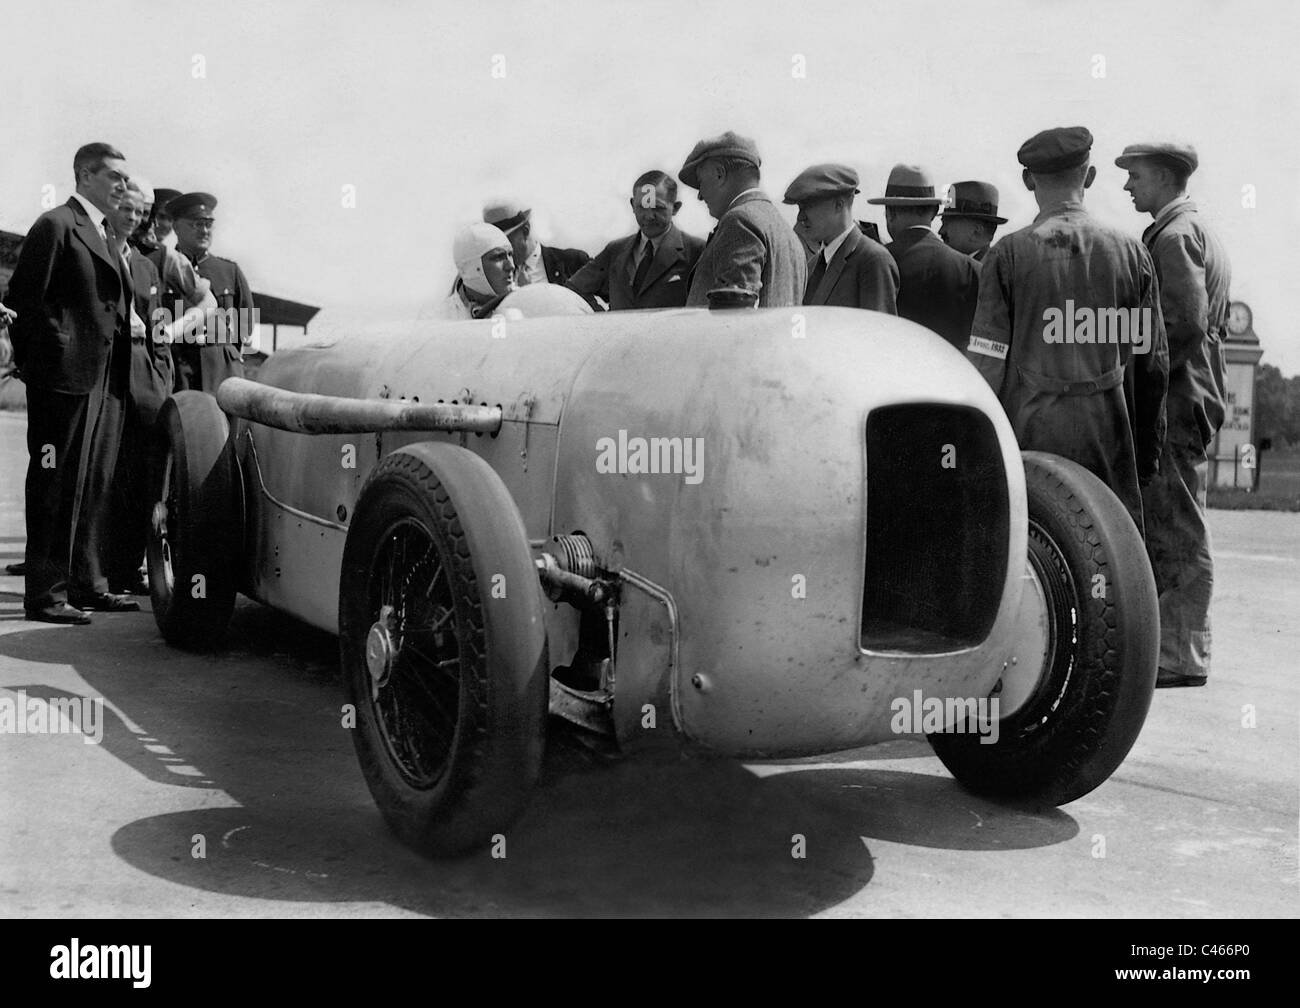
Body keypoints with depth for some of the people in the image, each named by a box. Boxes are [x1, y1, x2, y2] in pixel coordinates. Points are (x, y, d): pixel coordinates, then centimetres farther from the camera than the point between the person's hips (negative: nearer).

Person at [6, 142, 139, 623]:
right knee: (57, 484, -3)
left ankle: (86, 583, 22)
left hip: (106, 378, 9)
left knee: (95, 485, 13)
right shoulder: (56, 225, -7)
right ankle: (45, 593, 3)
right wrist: (59, 346, -14)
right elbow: (23, 296, -13)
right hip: (66, 374, -9)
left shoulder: (104, 233, 19)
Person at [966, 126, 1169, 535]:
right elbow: (1153, 364, 8)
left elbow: (987, 364, -4)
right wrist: (1148, 450, 17)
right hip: (1107, 439, 2)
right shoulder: (1129, 252, 5)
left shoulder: (1009, 253, -3)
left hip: (1027, 437, -2)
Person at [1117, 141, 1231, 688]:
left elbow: (1186, 321, -21)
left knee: (1177, 532, -7)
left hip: (1173, 400, -10)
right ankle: (1174, 643, 19)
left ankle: (1182, 657, -3)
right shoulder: (1201, 233, 22)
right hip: (1193, 398, 10)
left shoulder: (1174, 236, -10)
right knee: (1175, 531, 13)